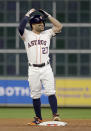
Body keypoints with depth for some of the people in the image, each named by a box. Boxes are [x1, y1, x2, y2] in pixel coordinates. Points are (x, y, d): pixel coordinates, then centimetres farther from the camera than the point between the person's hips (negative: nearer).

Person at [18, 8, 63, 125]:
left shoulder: (47, 34, 10)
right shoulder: (27, 35, 3)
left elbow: (59, 26, 3)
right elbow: (21, 28, -17)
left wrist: (48, 16, 5)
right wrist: (28, 15, -8)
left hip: (46, 68, 1)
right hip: (33, 69, -1)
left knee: (50, 92, -10)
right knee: (35, 95, 4)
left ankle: (55, 115, -12)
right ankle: (38, 118, 14)